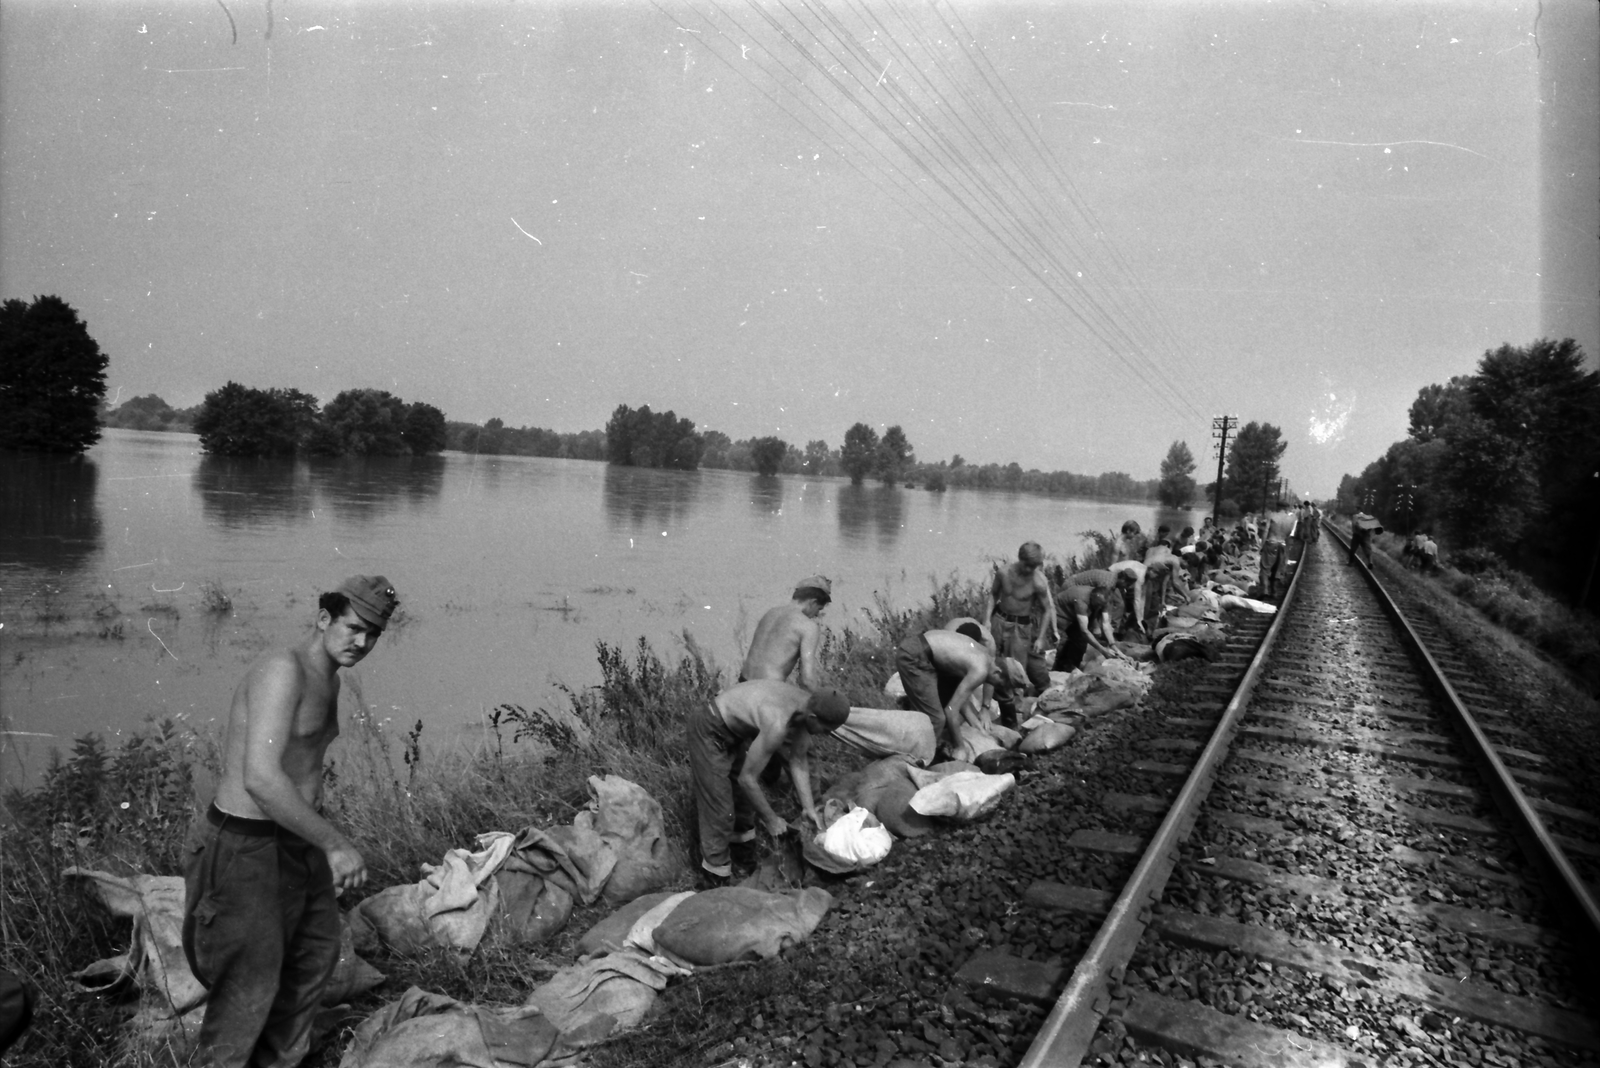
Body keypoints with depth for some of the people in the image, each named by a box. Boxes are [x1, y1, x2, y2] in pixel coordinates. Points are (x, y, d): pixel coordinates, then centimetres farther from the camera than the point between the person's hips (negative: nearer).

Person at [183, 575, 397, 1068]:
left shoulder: (329, 679, 7)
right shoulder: (283, 670, -24)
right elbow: (260, 777, -33)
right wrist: (335, 844, -29)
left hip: (295, 838, 10)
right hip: (245, 847, -10)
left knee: (317, 953, 23)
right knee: (251, 982, 7)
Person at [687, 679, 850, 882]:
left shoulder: (807, 706, -12)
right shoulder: (777, 724, -36)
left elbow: (798, 761, -1)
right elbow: (747, 778, -27)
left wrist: (809, 807, -5)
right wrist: (771, 819, -14)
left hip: (732, 726, 9)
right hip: (710, 731, -8)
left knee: (745, 794, 20)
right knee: (720, 808, -3)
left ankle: (743, 838, 41)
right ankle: (717, 870, 13)